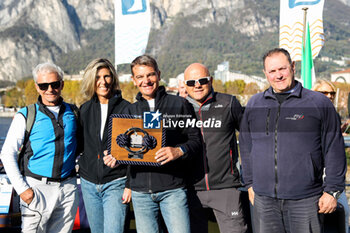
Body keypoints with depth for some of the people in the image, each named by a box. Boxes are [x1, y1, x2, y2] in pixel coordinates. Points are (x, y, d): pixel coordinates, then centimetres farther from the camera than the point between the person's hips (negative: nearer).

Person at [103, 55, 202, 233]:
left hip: (172, 188, -3)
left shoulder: (179, 105, 4)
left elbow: (195, 139, 1)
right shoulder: (130, 111, 15)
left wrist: (179, 151, -19)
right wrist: (115, 158, -3)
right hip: (140, 191, 3)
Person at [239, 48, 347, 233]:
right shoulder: (254, 104, 10)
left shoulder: (319, 103, 1)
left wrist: (332, 190, -2)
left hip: (305, 199, -3)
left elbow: (334, 150, 1)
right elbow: (246, 147, 18)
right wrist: (250, 183, 15)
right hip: (264, 200, 3)